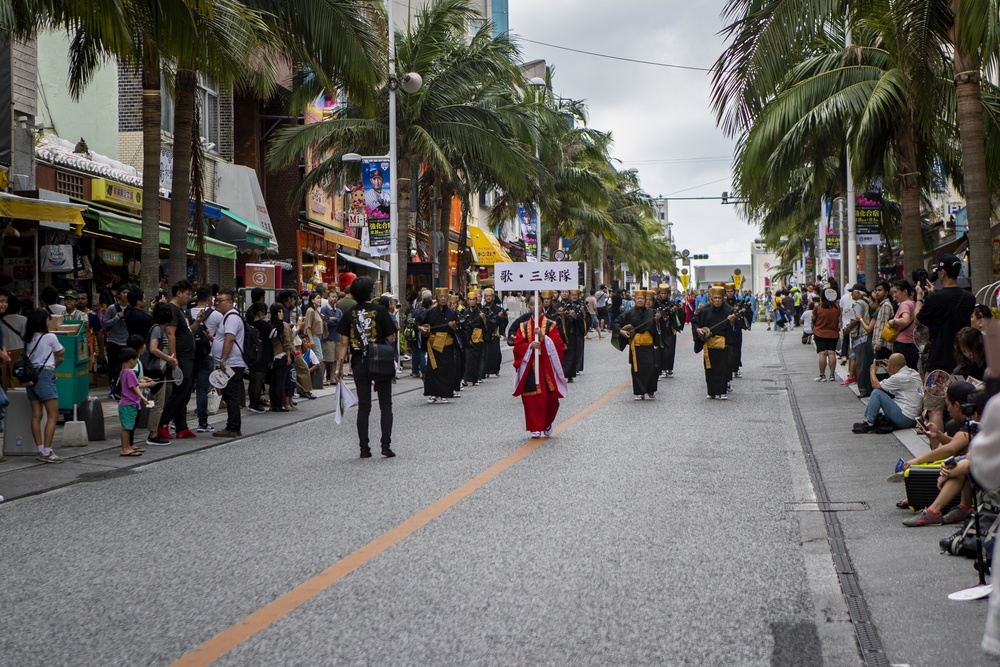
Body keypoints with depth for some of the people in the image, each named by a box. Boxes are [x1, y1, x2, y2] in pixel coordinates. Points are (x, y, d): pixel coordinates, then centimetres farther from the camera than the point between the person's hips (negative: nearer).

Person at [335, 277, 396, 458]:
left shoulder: (349, 314, 0)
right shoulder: (380, 311, -6)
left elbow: (344, 342, -1)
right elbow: (391, 339, -4)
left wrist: (339, 367, 2)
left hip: (360, 364, 2)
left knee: (363, 406, 9)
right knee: (385, 405, 6)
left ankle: (364, 448, 7)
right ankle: (386, 445, -3)